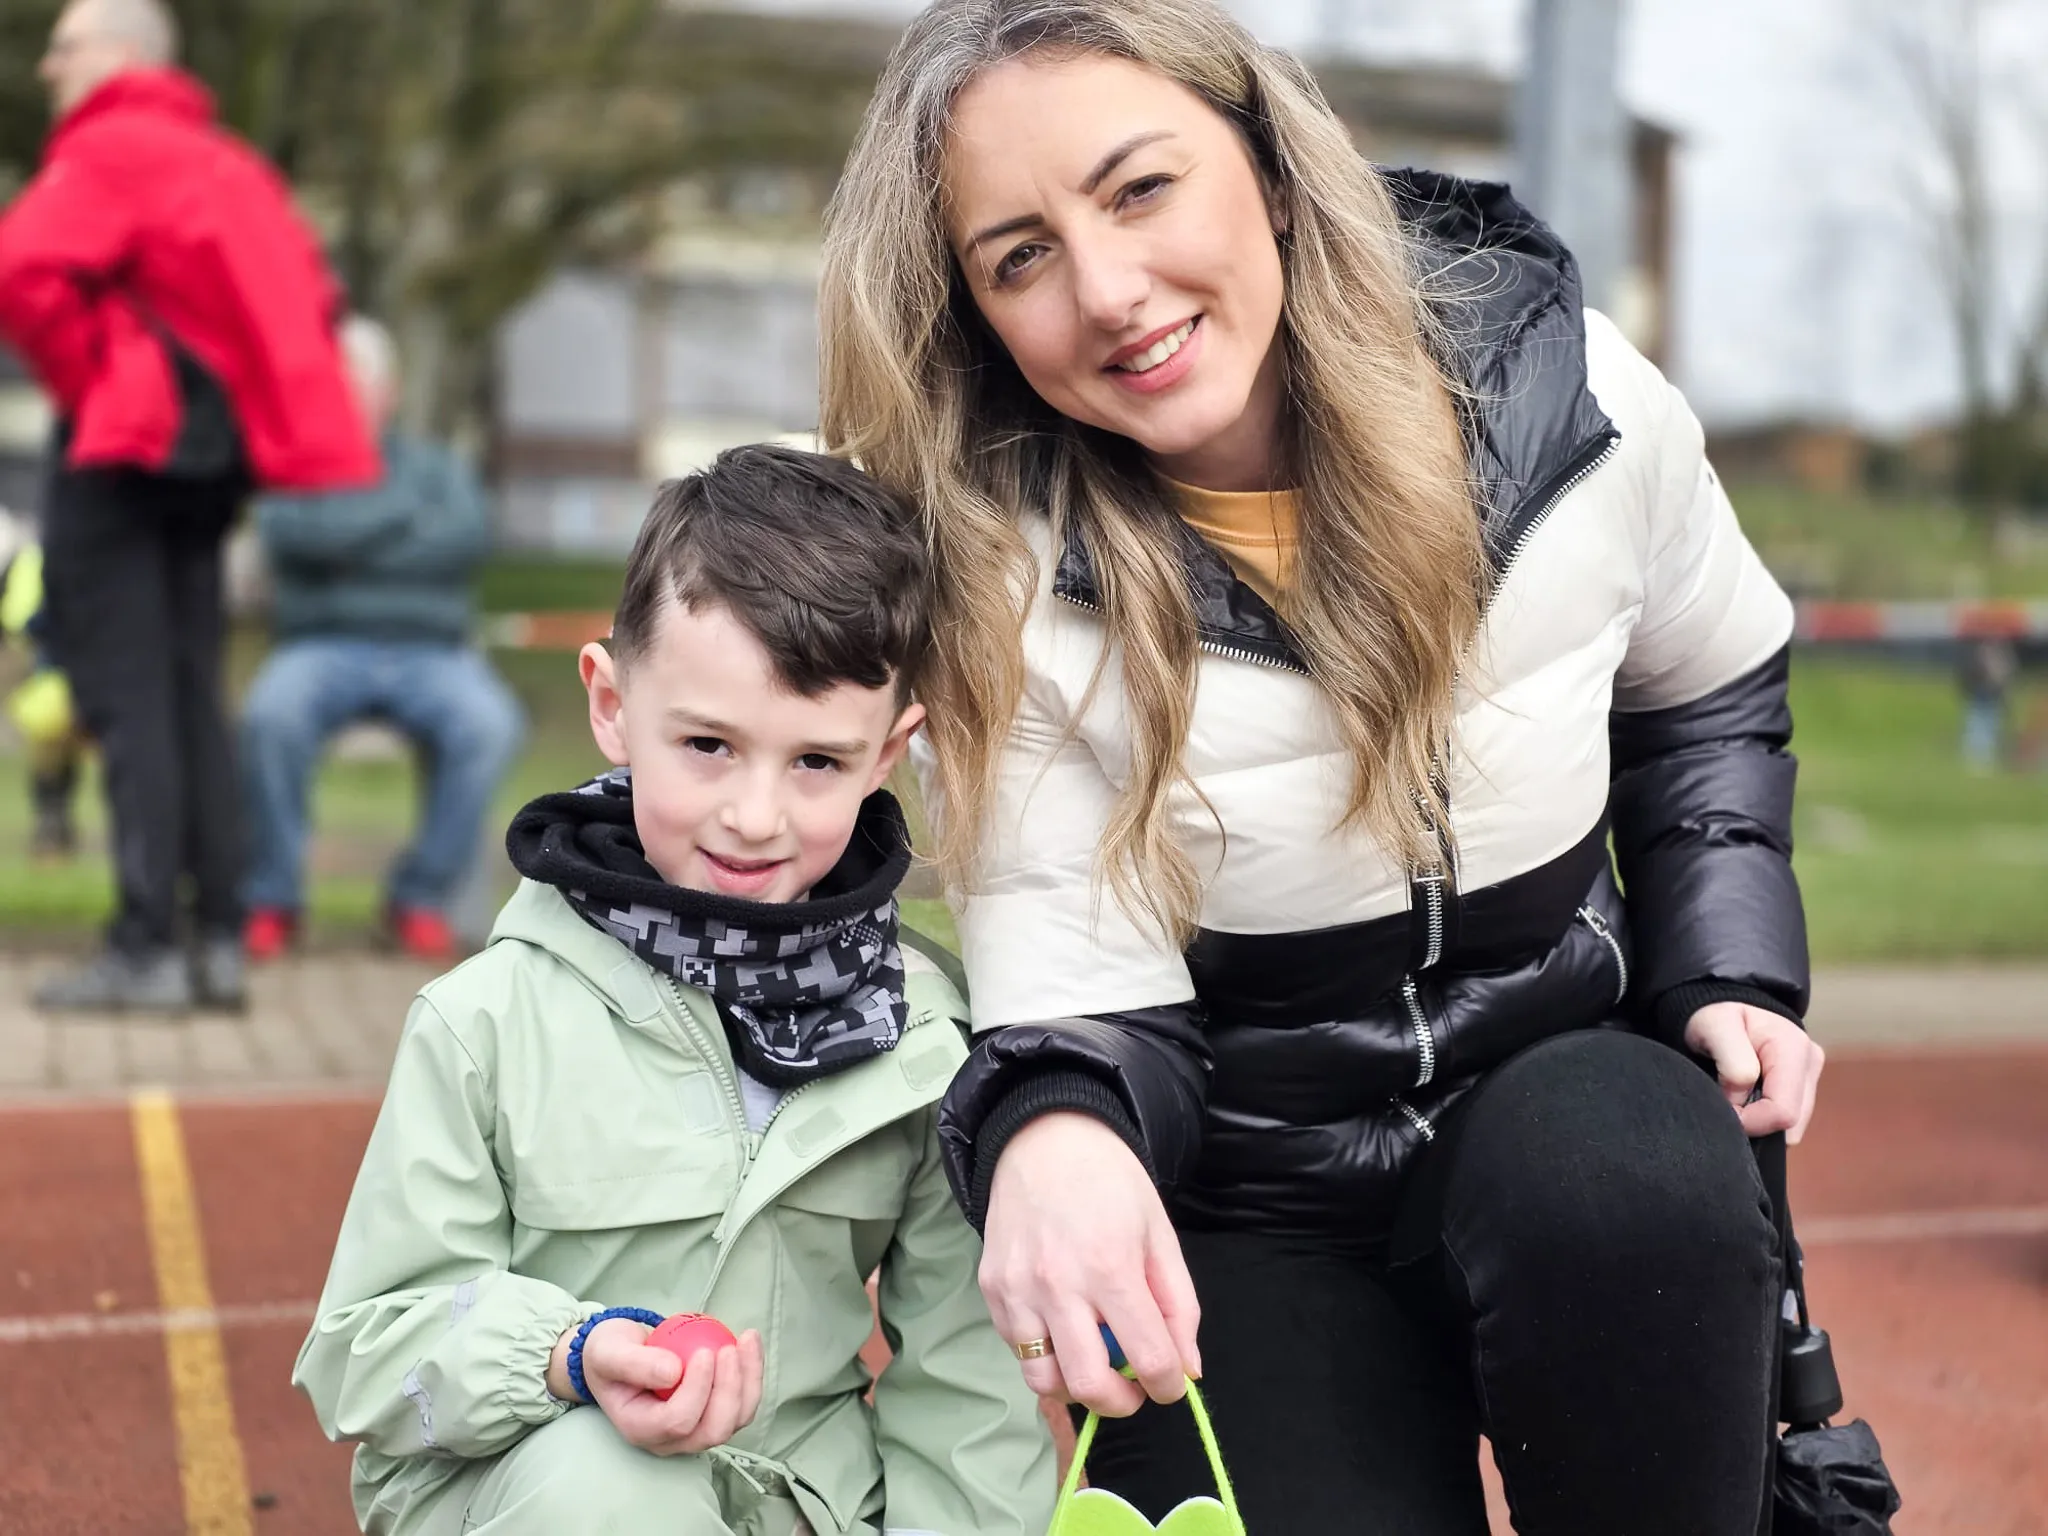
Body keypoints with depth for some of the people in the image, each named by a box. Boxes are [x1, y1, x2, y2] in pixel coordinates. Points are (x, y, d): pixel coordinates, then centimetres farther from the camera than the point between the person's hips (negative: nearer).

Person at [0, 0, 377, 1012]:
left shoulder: (107, 146, -5)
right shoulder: (226, 161, 21)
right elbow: (310, 298, 22)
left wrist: (88, 385, -9)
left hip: (122, 453, -8)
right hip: (217, 455, 8)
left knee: (126, 699, -8)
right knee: (191, 695, 10)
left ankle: (146, 946, -11)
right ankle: (219, 938, 8)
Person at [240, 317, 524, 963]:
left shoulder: (436, 466, 18)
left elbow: (470, 538, -5)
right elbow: (302, 534, -10)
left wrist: (354, 542, -5)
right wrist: (405, 509, 0)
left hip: (430, 652, 1)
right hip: (322, 648, -1)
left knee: (490, 725, -32)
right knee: (270, 714, -36)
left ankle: (421, 896, -16)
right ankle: (271, 900, -19)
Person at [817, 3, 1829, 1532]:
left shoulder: (1557, 387, -10)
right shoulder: (999, 568, -15)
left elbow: (1708, 697, 11)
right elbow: (1073, 974, -18)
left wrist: (1731, 975, 0)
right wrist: (1054, 1132, -41)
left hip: (1558, 1080, 1)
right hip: (1245, 1218, -1)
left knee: (1621, 1174, -34)